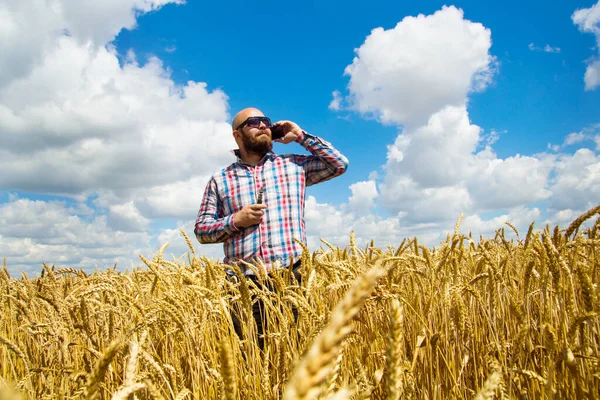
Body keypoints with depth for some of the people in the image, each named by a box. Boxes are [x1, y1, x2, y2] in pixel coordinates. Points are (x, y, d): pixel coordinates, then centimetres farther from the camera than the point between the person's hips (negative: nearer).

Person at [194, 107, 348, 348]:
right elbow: (201, 230, 12)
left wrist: (301, 136, 9)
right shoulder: (219, 180, 13)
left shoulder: (293, 165, 13)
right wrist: (235, 221, -7)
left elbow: (340, 164, 11)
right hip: (243, 283, 0)